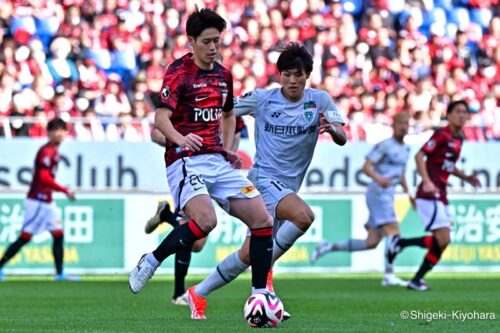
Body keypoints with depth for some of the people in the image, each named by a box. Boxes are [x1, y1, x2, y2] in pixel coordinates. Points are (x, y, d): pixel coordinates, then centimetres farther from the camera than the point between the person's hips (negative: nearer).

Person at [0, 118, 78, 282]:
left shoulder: (54, 151, 14)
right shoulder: (46, 151, -15)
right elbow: (44, 177, -23)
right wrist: (65, 191, -21)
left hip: (47, 202, 10)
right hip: (37, 201, -10)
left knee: (58, 234, 6)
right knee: (24, 237, -7)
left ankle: (60, 273, 7)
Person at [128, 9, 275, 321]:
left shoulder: (223, 75, 15)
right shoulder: (179, 71, -7)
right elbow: (161, 117, -19)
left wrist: (228, 148, 17)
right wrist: (179, 139, -39)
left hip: (218, 161, 7)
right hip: (186, 159, -7)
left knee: (263, 219, -4)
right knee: (205, 220, -31)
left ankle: (260, 295, 3)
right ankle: (150, 263, -11)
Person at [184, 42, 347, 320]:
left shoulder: (320, 101, 0)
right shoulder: (262, 99, -5)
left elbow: (342, 139, -11)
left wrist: (331, 128, -33)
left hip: (287, 188, 4)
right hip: (264, 179, -4)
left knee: (249, 254, 7)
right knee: (304, 216, -32)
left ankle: (200, 292, 23)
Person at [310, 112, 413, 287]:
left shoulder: (405, 149, 17)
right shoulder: (385, 146, -9)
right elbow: (366, 167, -14)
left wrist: (408, 193, 22)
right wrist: (378, 178, -32)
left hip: (387, 195, 9)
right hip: (378, 193, -9)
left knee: (371, 243, 5)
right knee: (393, 233, -18)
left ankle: (329, 247, 15)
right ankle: (389, 275, -19)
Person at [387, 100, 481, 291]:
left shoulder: (459, 139, 16)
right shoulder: (442, 135, -10)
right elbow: (419, 156, -17)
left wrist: (466, 178, 15)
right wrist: (427, 182, -28)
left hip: (440, 197, 9)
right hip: (429, 195, -9)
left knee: (442, 242, 6)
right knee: (442, 240, -17)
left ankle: (417, 280, 11)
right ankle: (399, 242, -3)